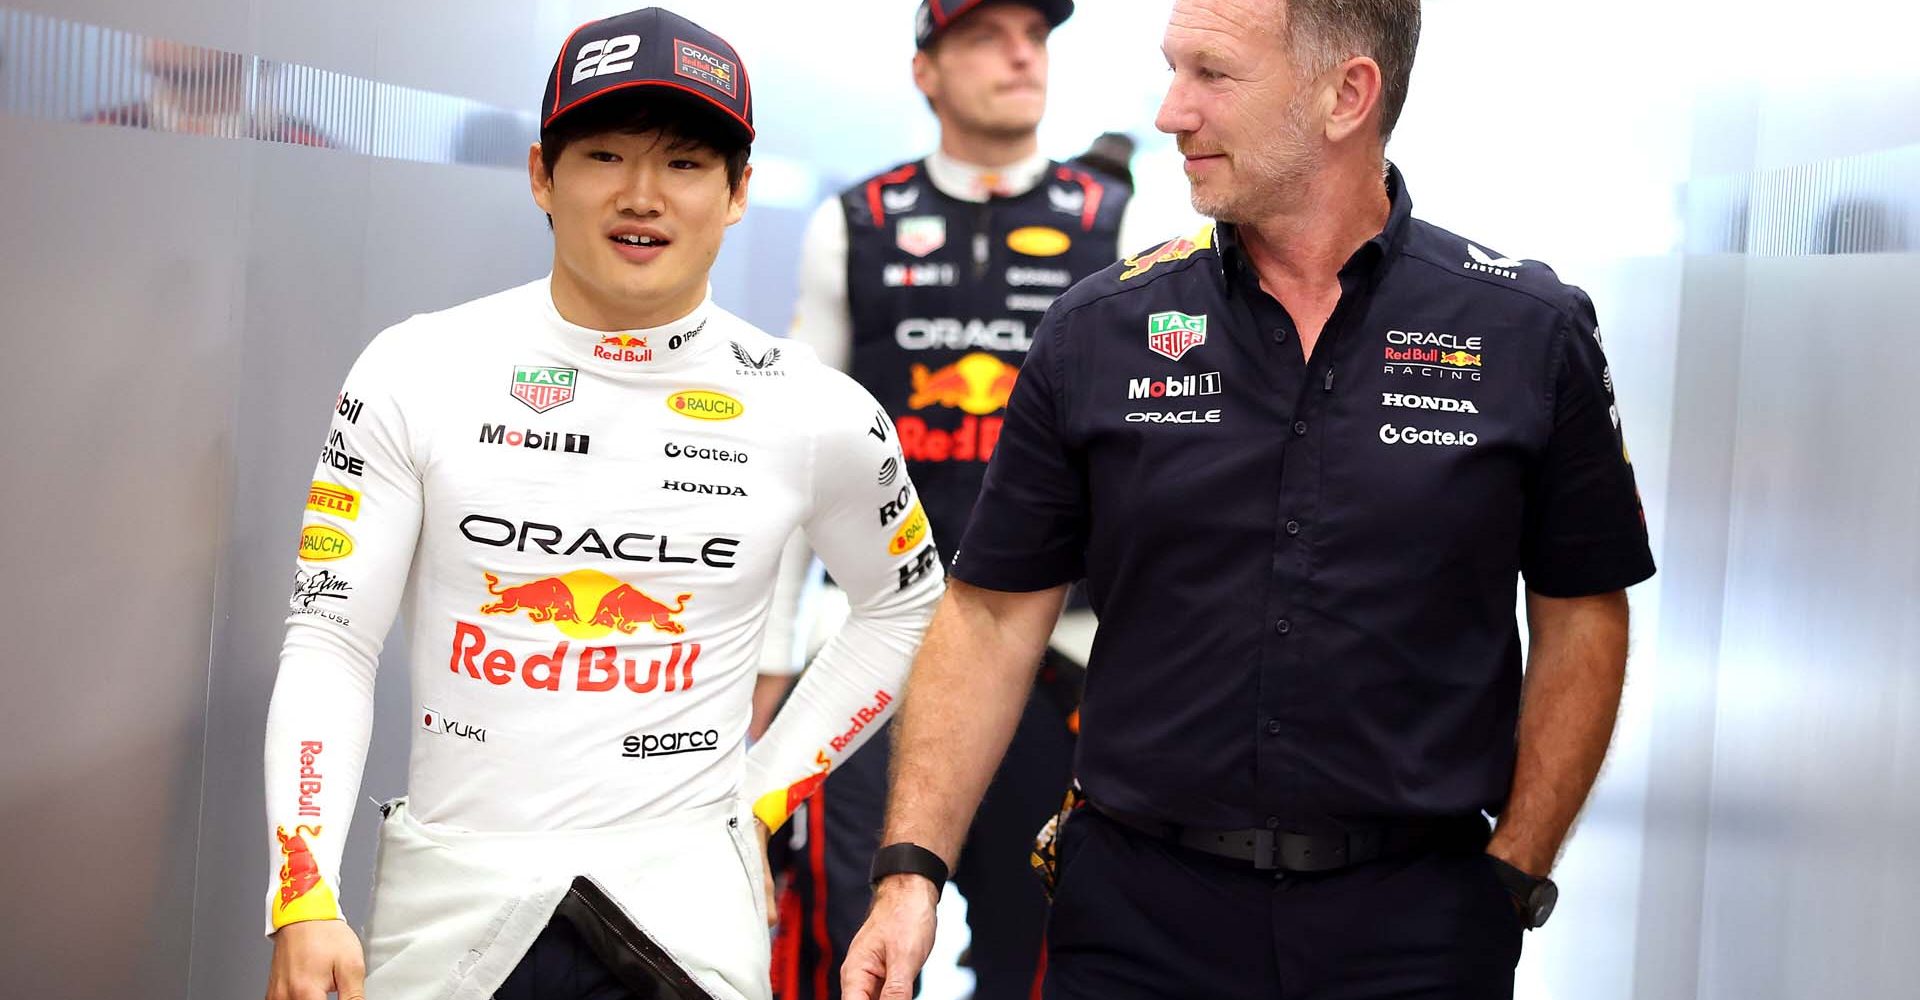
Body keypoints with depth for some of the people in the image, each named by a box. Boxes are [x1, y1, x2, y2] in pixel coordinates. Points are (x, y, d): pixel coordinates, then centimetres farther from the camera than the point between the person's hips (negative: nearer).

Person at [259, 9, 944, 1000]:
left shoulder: (819, 412, -4)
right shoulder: (416, 372, -5)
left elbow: (903, 611, 11)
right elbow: (329, 640, -4)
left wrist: (766, 789, 5)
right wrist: (303, 901, -13)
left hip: (686, 902, 0)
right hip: (446, 888, 1)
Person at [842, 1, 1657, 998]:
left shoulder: (1532, 334, -3)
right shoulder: (1099, 331, -2)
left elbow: (1581, 618, 4)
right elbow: (993, 614, -1)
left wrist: (1511, 878, -1)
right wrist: (911, 870, -9)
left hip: (1414, 920, 0)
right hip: (1135, 916, 1)